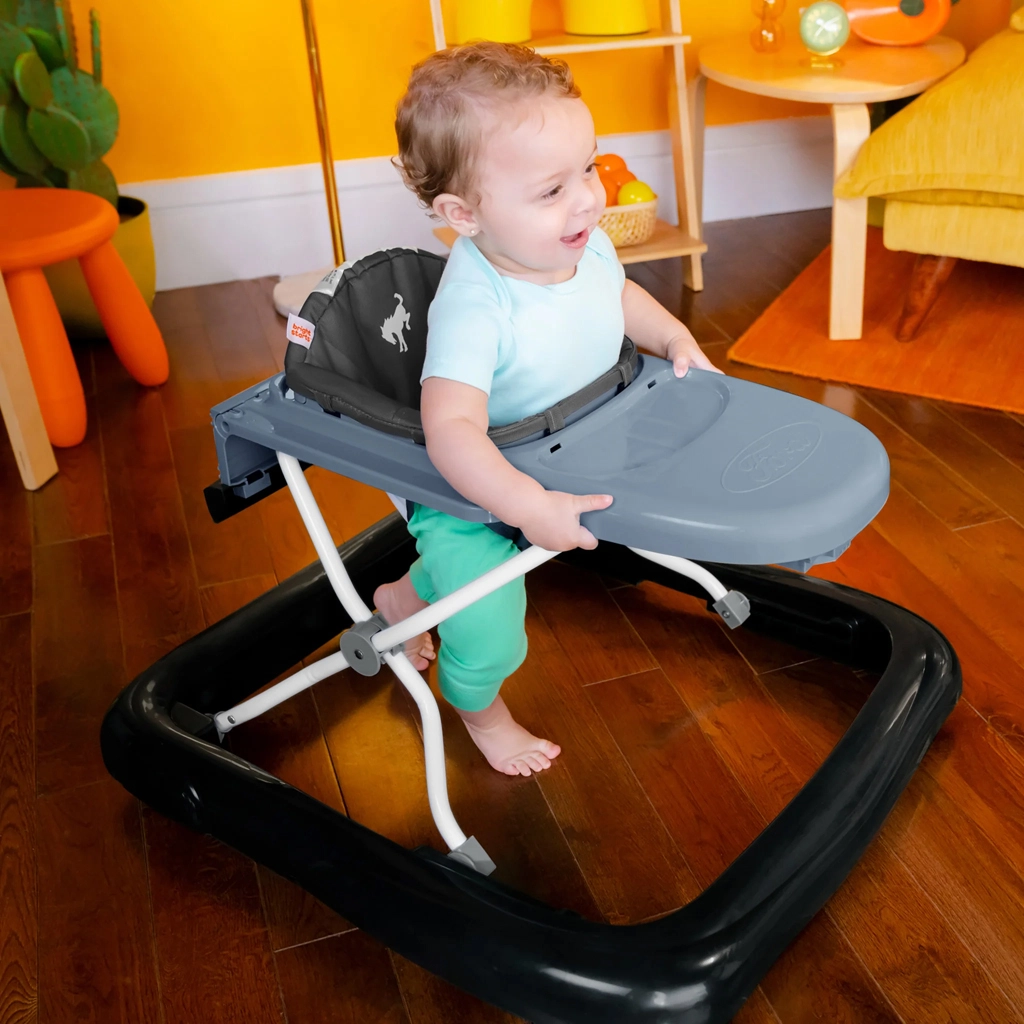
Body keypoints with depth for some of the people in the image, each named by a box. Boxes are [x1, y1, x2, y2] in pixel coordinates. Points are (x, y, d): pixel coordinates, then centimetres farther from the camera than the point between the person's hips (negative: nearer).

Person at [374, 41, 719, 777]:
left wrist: (675, 337, -1)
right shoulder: (475, 307, -38)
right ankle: (481, 710, 29)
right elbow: (451, 430, -46)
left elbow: (620, 294, 11)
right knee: (490, 640, -8)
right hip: (472, 491, -7)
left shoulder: (586, 245, -13)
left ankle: (407, 593, 51)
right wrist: (531, 506, -53)